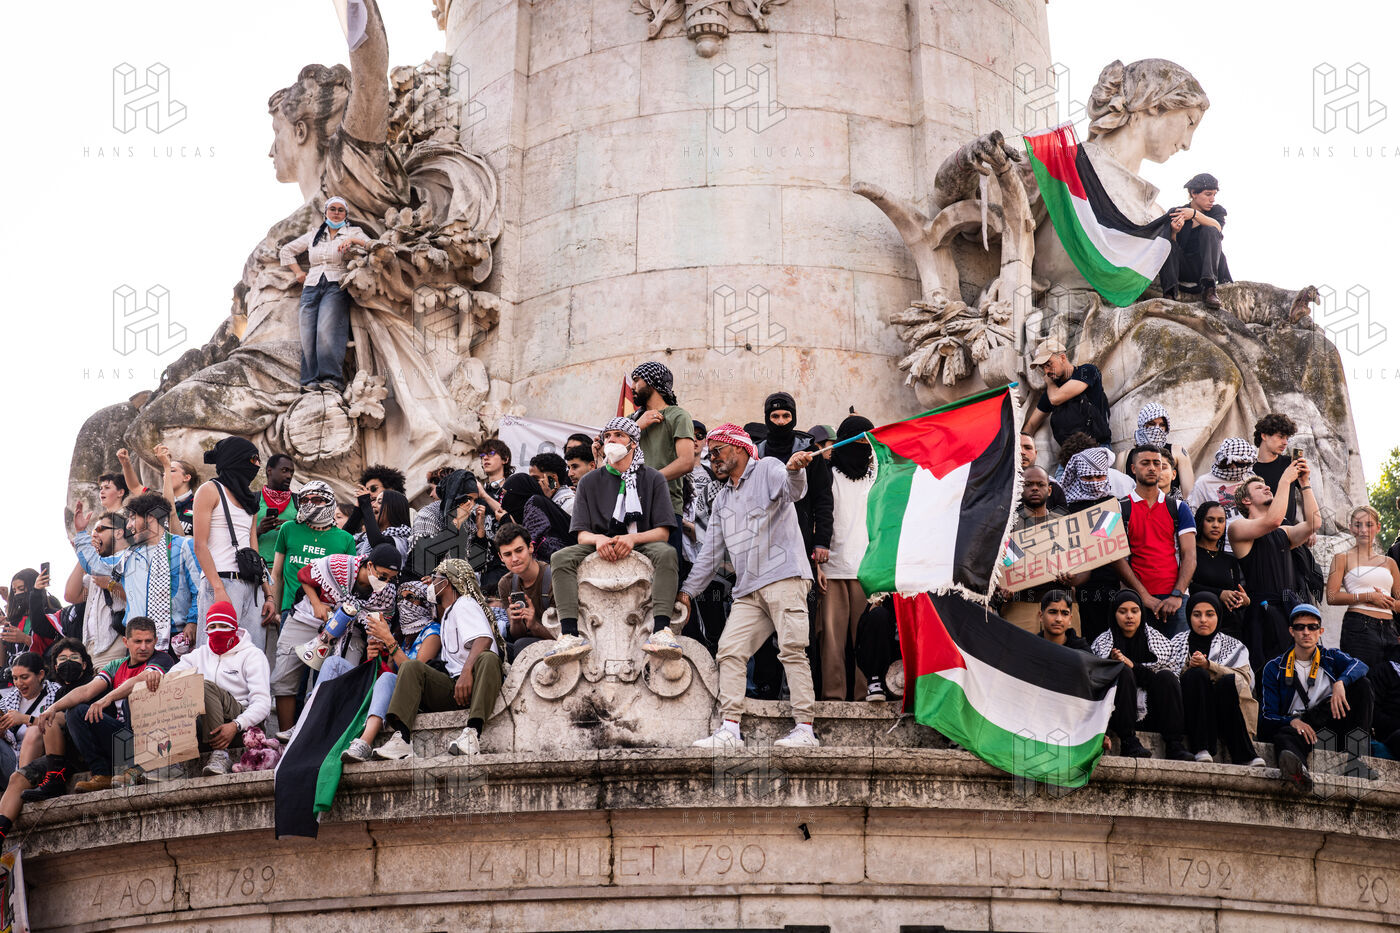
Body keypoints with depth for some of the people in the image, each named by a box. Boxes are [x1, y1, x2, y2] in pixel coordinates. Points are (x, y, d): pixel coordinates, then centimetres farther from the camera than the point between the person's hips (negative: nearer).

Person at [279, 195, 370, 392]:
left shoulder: (353, 232, 16)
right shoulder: (313, 235, 24)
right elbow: (286, 251, 32)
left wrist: (353, 241, -13)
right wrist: (298, 273, 19)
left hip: (336, 286, -4)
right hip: (311, 287, 4)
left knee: (327, 331, -24)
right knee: (308, 335, -12)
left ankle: (332, 379, -31)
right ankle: (311, 381, -18)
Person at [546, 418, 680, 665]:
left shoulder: (652, 478, 7)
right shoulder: (589, 482, 12)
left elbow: (663, 533, -2)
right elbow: (582, 535, 5)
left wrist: (632, 538, -22)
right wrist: (599, 539, -20)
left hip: (641, 546, -2)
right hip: (599, 550, 2)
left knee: (666, 553, -34)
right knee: (561, 558, -26)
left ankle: (661, 630, -48)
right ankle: (570, 634, -41)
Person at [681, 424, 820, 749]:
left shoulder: (767, 470, 5)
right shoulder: (722, 499, 25)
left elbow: (793, 491, -17)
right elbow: (711, 552, 28)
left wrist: (795, 470, -40)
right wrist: (688, 590, 24)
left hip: (784, 577, -7)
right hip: (748, 589, 7)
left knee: (792, 649, -12)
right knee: (730, 650, -4)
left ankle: (805, 729, -13)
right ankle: (730, 730, -6)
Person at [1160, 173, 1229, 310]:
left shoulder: (1217, 210, 12)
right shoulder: (1175, 213, 9)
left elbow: (1217, 228, -13)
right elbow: (1171, 244, -4)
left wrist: (1195, 214, -26)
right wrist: (1174, 232, -26)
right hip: (1182, 270, 0)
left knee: (1209, 231, -23)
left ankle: (1208, 290, -40)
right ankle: (1171, 292, -40)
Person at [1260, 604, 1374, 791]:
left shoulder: (1331, 657, 14)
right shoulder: (1275, 668, 9)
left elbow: (1359, 666, -10)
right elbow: (1267, 716, 0)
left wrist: (1340, 683, -32)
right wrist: (1293, 721, -22)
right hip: (1296, 726, -3)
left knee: (1362, 684, -14)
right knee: (1283, 736, -38)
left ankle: (1355, 757, -27)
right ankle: (1297, 768, -76)